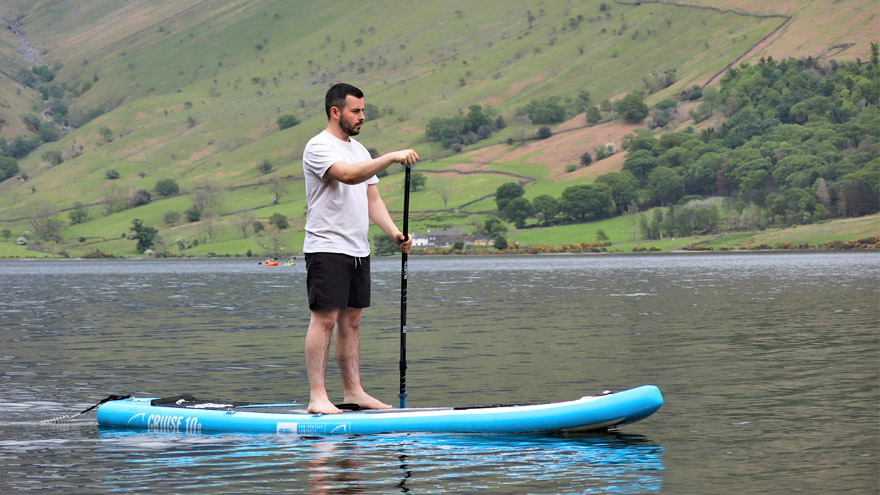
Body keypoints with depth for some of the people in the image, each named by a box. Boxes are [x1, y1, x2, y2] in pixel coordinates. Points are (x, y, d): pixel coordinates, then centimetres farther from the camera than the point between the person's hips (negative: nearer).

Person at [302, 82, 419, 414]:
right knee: (325, 318, -10)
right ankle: (317, 396, -10)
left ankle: (353, 391, 14)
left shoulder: (359, 150, 18)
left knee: (351, 320, 10)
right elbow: (349, 175, -28)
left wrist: (394, 232, 2)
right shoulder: (319, 147, -10)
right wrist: (392, 157, -31)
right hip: (327, 247, -8)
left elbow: (372, 198, 16)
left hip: (358, 249, 8)